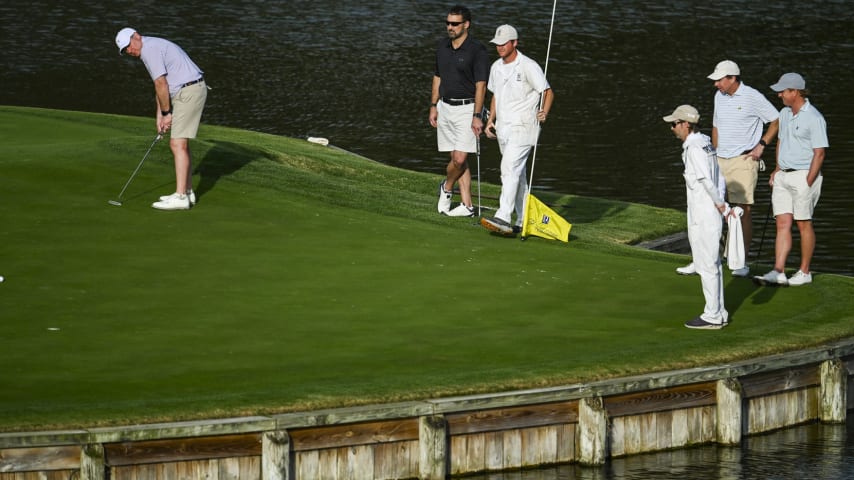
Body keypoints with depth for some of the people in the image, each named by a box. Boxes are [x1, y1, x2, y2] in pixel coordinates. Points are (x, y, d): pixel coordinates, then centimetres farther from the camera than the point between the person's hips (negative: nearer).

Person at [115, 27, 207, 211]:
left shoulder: (150, 49, -13)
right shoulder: (154, 47, 20)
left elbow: (161, 84, -15)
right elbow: (161, 86, 23)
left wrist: (166, 113, -5)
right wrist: (160, 115, 17)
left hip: (189, 92, -11)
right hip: (189, 92, 11)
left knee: (178, 145, -12)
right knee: (180, 144, 16)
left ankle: (180, 197, -15)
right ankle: (187, 192, 20)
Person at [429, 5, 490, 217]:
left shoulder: (477, 50, -12)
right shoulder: (443, 46, 8)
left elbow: (481, 85, -14)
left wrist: (477, 116, -19)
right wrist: (434, 106, 14)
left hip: (467, 109, -6)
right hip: (446, 108, 6)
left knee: (460, 158, -12)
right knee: (456, 158, 6)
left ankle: (447, 187, 16)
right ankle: (466, 205, 9)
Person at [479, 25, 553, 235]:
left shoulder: (528, 67, -12)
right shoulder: (496, 67, 11)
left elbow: (548, 92, -11)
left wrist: (544, 112, -27)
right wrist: (490, 120, 13)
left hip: (522, 127, -8)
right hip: (503, 128, 8)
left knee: (510, 170, -19)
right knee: (517, 174, 11)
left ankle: (503, 218, -28)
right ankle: (525, 221, 17)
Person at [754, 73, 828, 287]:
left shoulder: (814, 118, -14)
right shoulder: (785, 113, 11)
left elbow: (819, 153, -15)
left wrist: (808, 183, -17)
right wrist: (777, 169, 15)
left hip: (804, 175, -7)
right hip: (783, 175, 7)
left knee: (803, 224, 2)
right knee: (782, 223, 0)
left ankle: (805, 272, 11)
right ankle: (778, 272, -5)